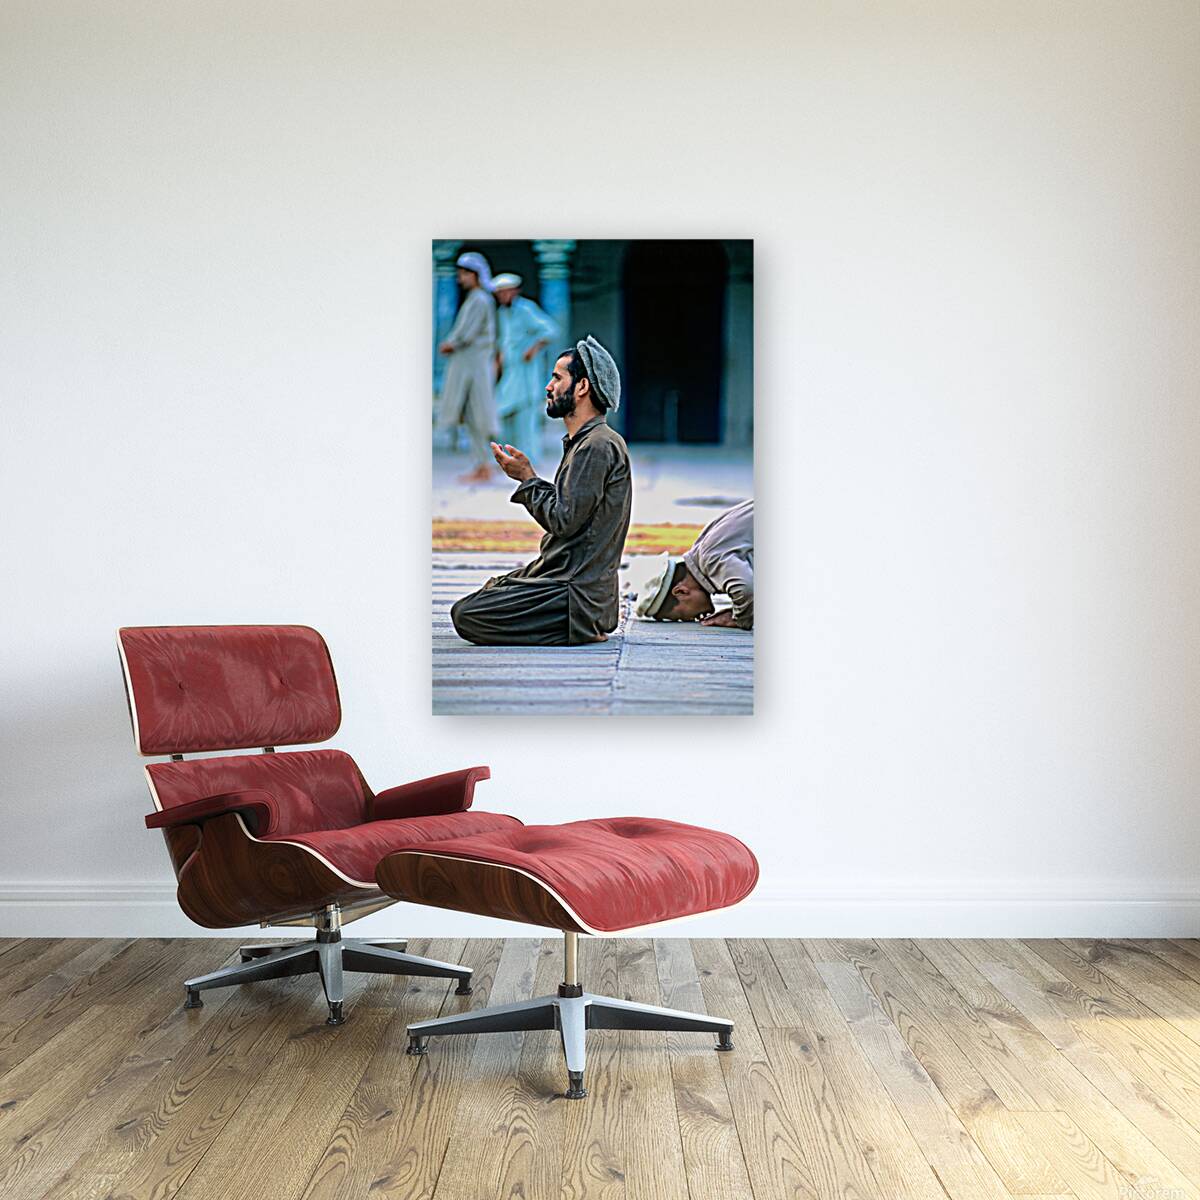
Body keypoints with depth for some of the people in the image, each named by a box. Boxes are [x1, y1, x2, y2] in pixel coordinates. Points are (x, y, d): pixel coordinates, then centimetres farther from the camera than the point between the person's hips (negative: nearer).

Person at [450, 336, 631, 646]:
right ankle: (585, 624, 10)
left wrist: (527, 478, -8)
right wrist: (527, 477, 11)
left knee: (465, 615, -14)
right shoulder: (585, 443, 17)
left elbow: (563, 521, -20)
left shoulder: (598, 446, -18)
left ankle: (583, 628, -8)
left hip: (576, 592, -11)